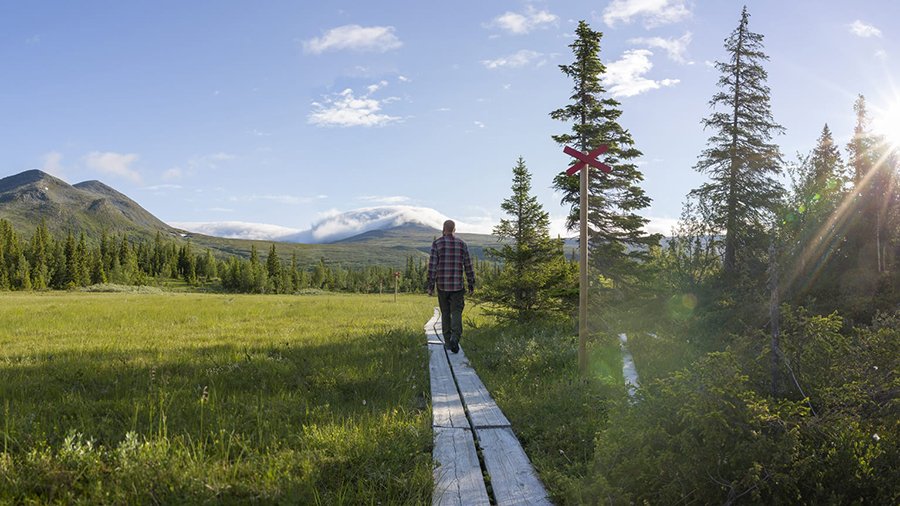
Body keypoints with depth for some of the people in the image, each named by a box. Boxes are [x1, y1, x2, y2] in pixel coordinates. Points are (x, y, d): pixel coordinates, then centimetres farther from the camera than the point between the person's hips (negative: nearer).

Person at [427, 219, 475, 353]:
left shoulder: (437, 243, -2)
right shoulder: (462, 244, 3)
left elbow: (432, 265, -6)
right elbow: (468, 266, 3)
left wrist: (430, 286, -3)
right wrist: (471, 285, 10)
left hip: (442, 285, 0)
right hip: (457, 285, 0)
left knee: (445, 313, 12)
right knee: (456, 313, -1)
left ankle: (448, 341, 15)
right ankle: (455, 337, -24)